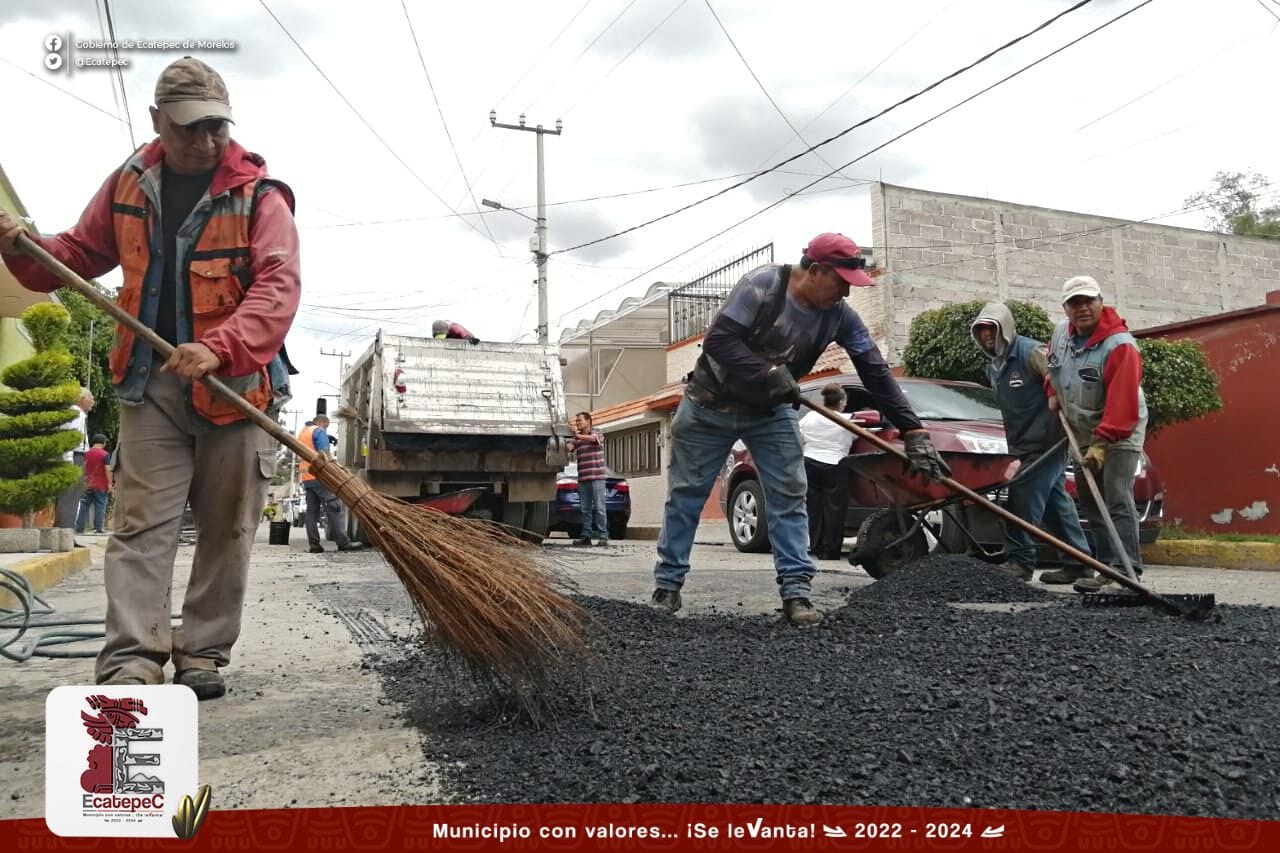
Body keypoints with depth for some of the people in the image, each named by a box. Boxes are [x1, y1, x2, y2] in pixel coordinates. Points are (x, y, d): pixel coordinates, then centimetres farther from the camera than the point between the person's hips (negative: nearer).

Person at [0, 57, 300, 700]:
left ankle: (203, 656, 15)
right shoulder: (128, 186, 9)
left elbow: (278, 287, -17)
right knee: (141, 525, -3)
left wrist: (217, 348, -31)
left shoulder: (259, 195, -5)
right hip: (152, 385, 3)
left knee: (226, 530, 4)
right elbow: (77, 255, 20)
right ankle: (131, 661, -2)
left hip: (237, 384, -3)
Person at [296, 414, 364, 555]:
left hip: (306, 478, 9)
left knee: (312, 511, 7)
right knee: (334, 508, -8)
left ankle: (314, 544, 2)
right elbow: (324, 453, -15)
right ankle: (343, 542, -12)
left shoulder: (302, 433, 22)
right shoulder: (319, 431, -4)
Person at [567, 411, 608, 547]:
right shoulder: (576, 438, 16)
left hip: (597, 476, -5)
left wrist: (578, 435, -35)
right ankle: (586, 536, 8)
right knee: (585, 509, 4)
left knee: (599, 507, -6)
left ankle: (603, 536, -4)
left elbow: (593, 438, -20)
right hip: (583, 478, 5)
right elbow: (568, 447, -2)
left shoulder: (597, 433, 3)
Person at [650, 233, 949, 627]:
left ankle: (795, 592, -2)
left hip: (772, 411, 4)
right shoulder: (763, 285, -25)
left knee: (789, 495, -7)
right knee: (686, 493, 4)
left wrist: (913, 432, -17)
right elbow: (718, 339, -29)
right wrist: (768, 374, -36)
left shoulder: (840, 316, -12)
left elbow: (876, 373, -13)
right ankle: (667, 584, 16)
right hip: (711, 403, -3)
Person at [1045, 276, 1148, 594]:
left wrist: (1102, 442, -33)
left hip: (1118, 435, -8)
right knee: (1090, 502, 11)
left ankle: (1127, 570, -18)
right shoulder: (1061, 332, 1)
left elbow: (1122, 401, -29)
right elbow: (1053, 365, 24)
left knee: (1118, 502, -16)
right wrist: (1053, 393, 10)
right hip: (1081, 433, 8)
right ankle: (1109, 566, 18)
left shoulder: (1120, 344, -23)